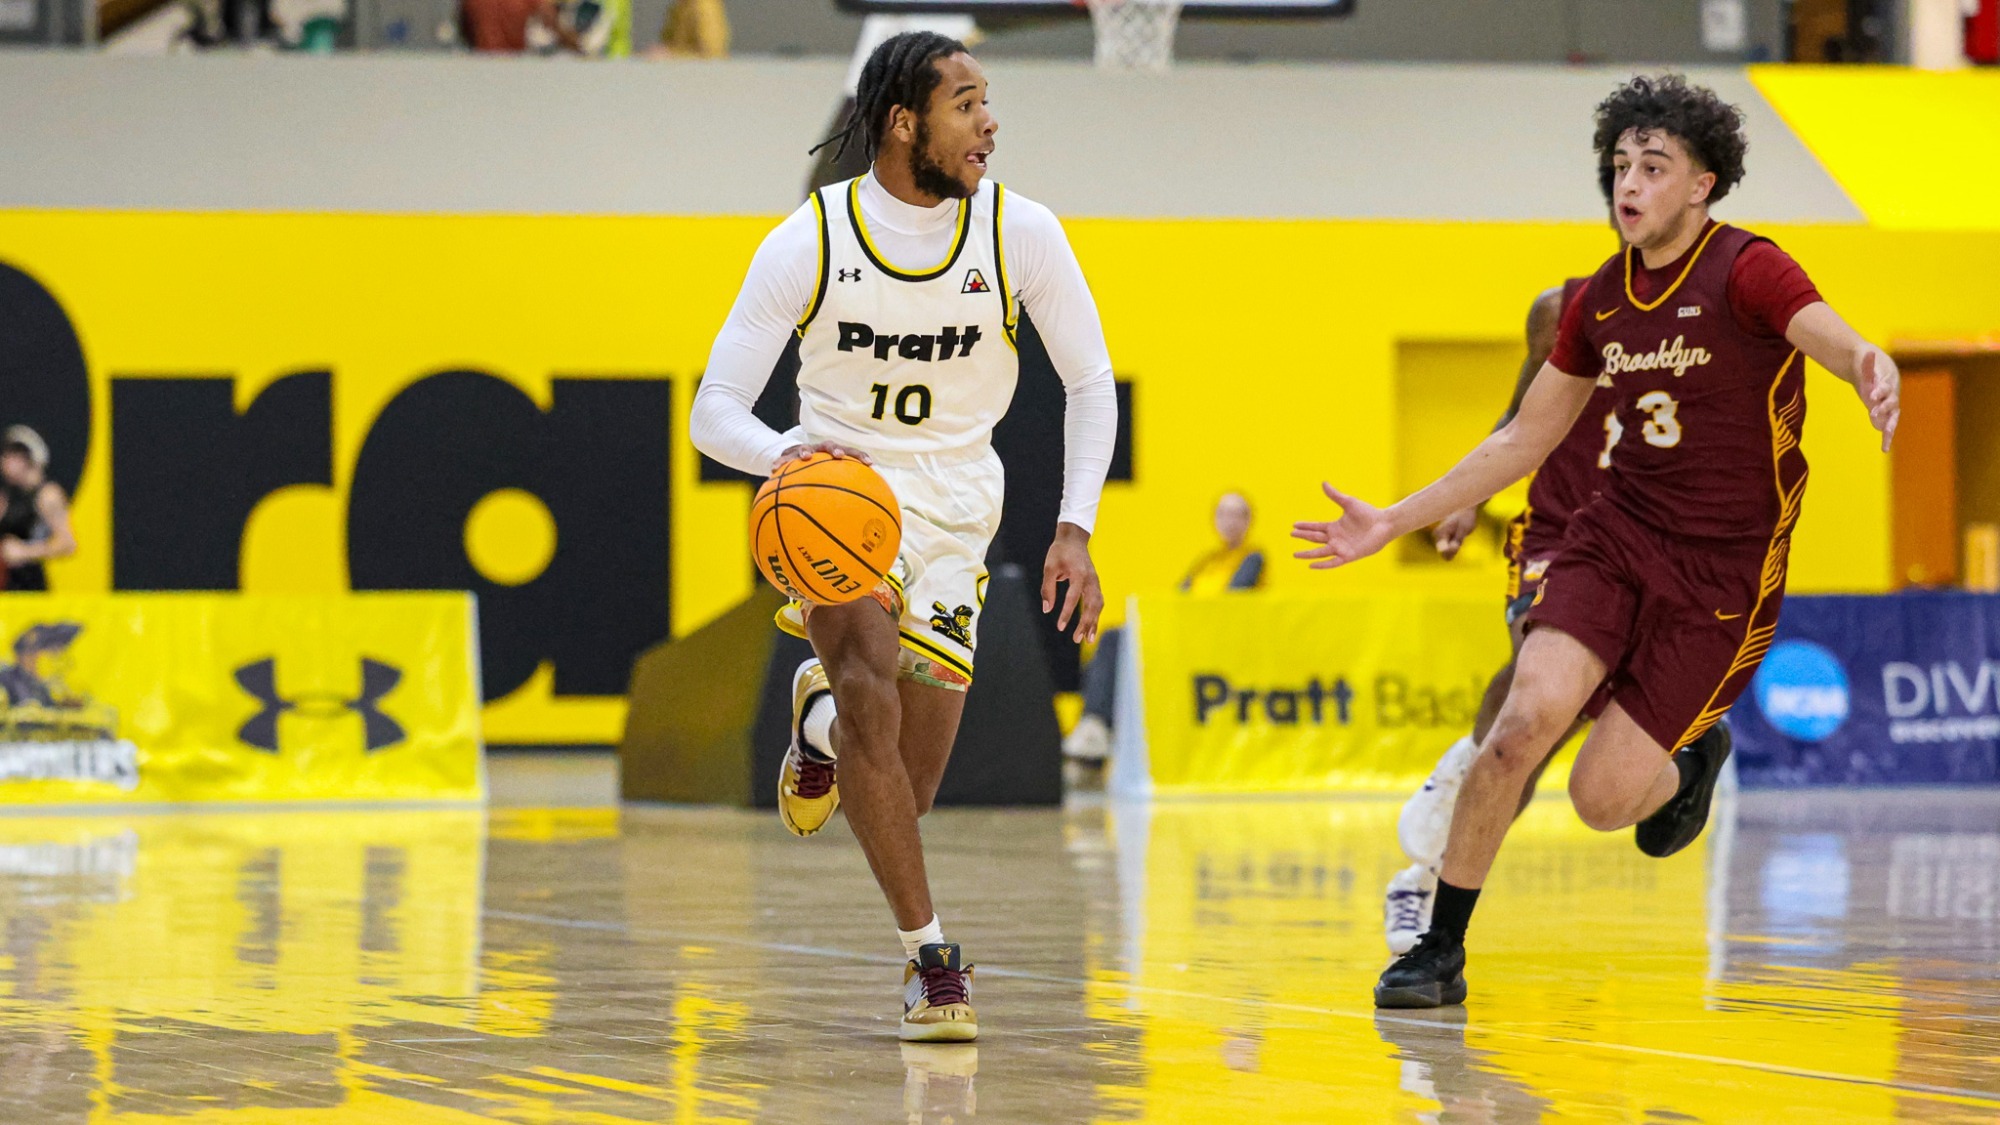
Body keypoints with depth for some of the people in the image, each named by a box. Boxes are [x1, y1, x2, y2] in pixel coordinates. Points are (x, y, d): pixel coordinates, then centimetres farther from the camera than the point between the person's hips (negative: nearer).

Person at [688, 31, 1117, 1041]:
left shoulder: (1020, 232, -10)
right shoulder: (808, 243, -14)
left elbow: (1090, 384, 0)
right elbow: (714, 409, -13)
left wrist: (1074, 531, -12)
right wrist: (785, 454, -36)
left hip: (951, 504, 2)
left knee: (903, 789, 1)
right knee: (873, 685, -29)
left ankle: (823, 715, 39)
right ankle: (928, 953, -17)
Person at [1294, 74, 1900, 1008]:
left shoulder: (1748, 272, -12)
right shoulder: (1602, 300, 7)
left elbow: (1839, 342, -30)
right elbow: (1525, 439, 17)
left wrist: (1875, 372, -56)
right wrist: (1395, 521, 14)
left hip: (1725, 570, -4)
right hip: (1617, 534, 5)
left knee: (1603, 798, -8)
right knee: (1525, 721, -18)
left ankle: (1690, 762, 29)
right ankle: (1440, 950, -6)